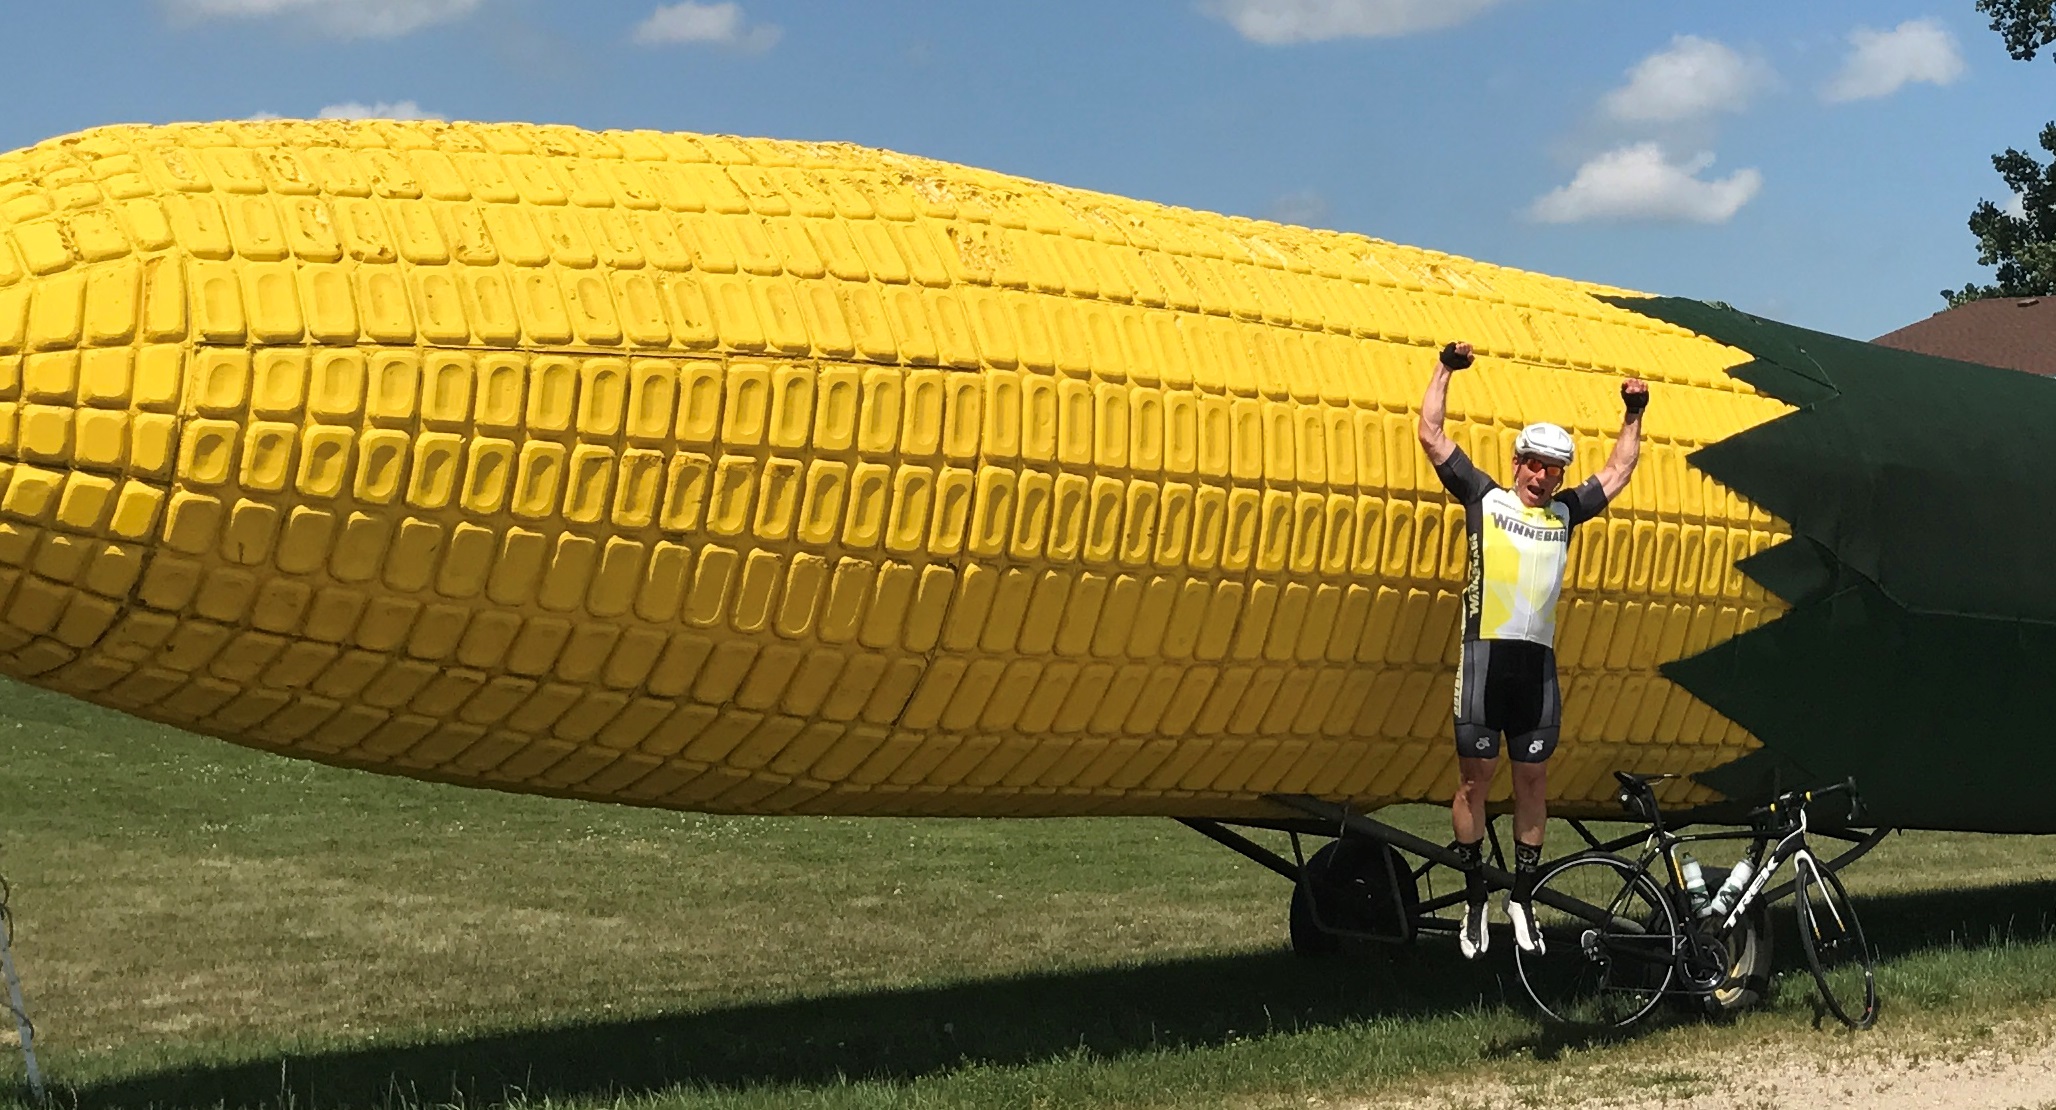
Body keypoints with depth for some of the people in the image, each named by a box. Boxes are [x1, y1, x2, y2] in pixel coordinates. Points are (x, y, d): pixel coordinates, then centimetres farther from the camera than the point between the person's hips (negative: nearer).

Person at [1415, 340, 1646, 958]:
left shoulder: (1565, 512, 16)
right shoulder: (1483, 496, 8)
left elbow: (1617, 474, 30)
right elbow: (1430, 434, 8)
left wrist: (1633, 415, 28)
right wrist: (1445, 369, 9)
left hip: (1538, 661, 3)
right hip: (1485, 655, -3)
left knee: (1533, 780, 5)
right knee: (1475, 778, -1)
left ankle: (1523, 897, 13)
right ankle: (1475, 898, 7)